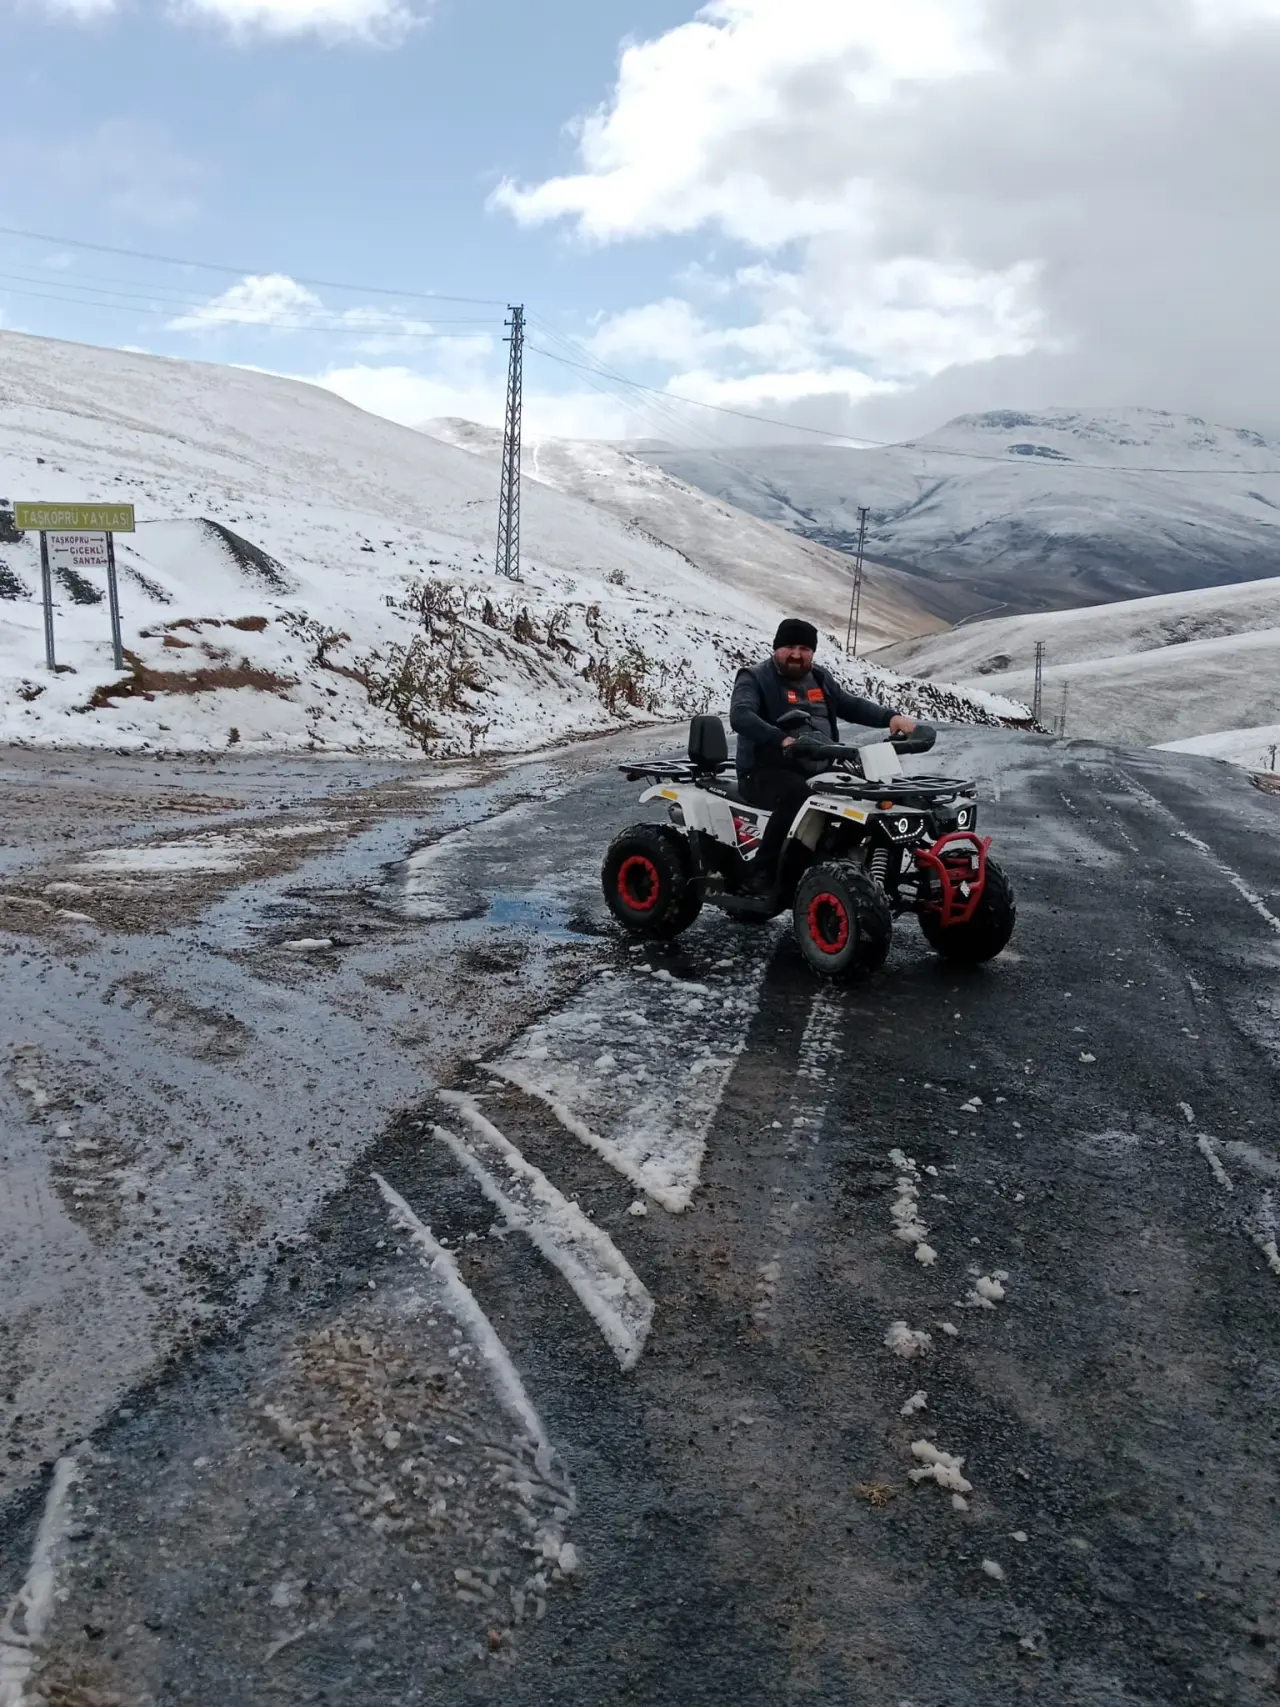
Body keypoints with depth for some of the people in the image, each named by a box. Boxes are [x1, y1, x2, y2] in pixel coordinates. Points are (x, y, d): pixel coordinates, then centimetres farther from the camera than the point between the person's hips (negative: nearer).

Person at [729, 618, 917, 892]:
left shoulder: (821, 679, 20)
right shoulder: (755, 679, -3)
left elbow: (852, 706, 19)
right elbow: (740, 716, -21)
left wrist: (891, 717, -1)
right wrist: (780, 739, -37)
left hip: (818, 769, 6)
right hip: (766, 771, -6)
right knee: (798, 793, -38)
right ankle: (763, 871, -28)